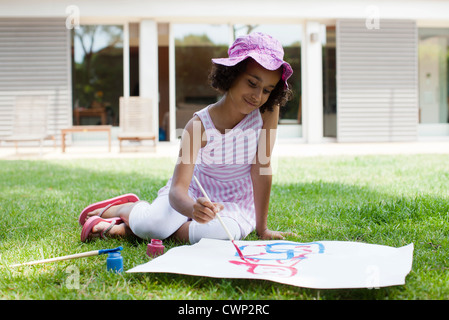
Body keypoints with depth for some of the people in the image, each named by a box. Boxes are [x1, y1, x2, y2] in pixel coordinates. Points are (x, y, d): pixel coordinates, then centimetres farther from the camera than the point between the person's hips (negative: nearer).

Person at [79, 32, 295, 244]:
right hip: (193, 194, -2)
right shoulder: (199, 125, -24)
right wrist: (193, 208, -54)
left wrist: (261, 228, -17)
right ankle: (127, 208, 8)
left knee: (219, 234, -34)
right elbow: (177, 189, -30)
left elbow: (262, 168, -18)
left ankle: (126, 227, -11)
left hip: (235, 204, 2)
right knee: (148, 224, -32)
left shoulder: (268, 111, -20)